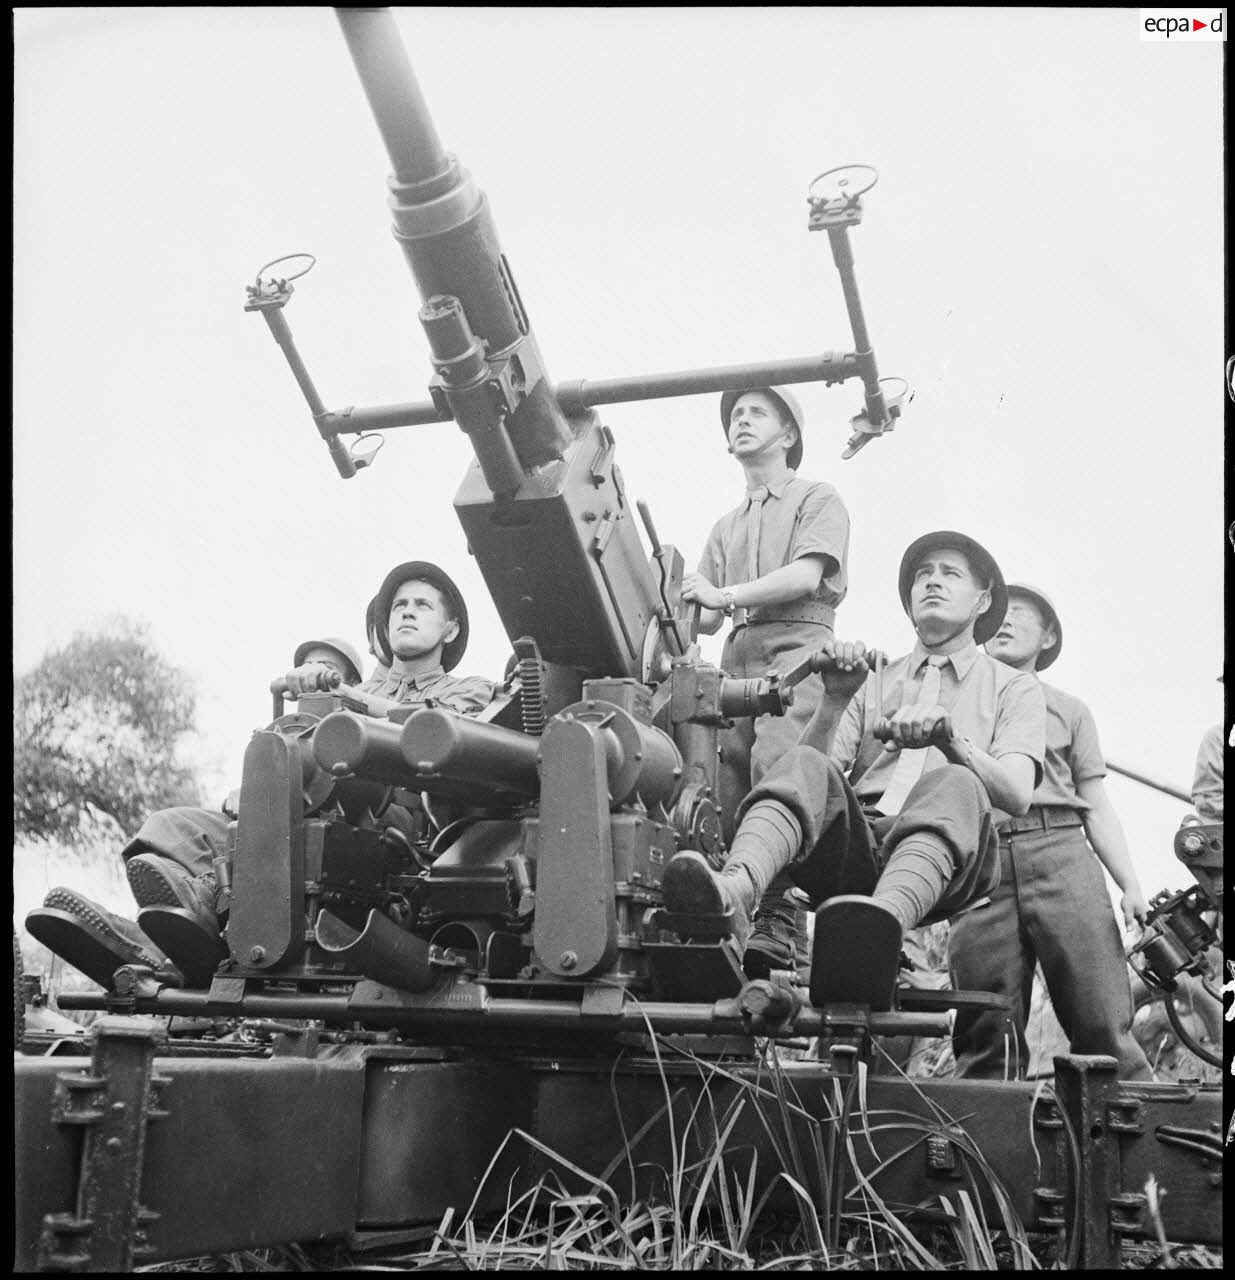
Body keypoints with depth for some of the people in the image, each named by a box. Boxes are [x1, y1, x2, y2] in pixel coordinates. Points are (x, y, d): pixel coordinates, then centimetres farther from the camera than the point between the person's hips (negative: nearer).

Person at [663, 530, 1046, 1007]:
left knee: (954, 784, -35)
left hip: (940, 856, -2)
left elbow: (1016, 794, 1)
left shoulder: (1014, 688, 22)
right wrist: (835, 700, -4)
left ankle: (884, 919, -65)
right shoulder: (873, 683, 29)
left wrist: (949, 738, -17)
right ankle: (733, 892, -57)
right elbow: (821, 761, 13)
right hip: (855, 850, 2)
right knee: (806, 768, -27)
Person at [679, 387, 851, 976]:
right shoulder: (725, 526, 33)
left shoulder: (818, 499, 15)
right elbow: (708, 618, 25)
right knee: (728, 782, -10)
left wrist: (726, 595, -7)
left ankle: (778, 911, -35)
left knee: (776, 761, -28)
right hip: (739, 651, 6)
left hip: (798, 641, -6)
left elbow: (807, 576, -3)